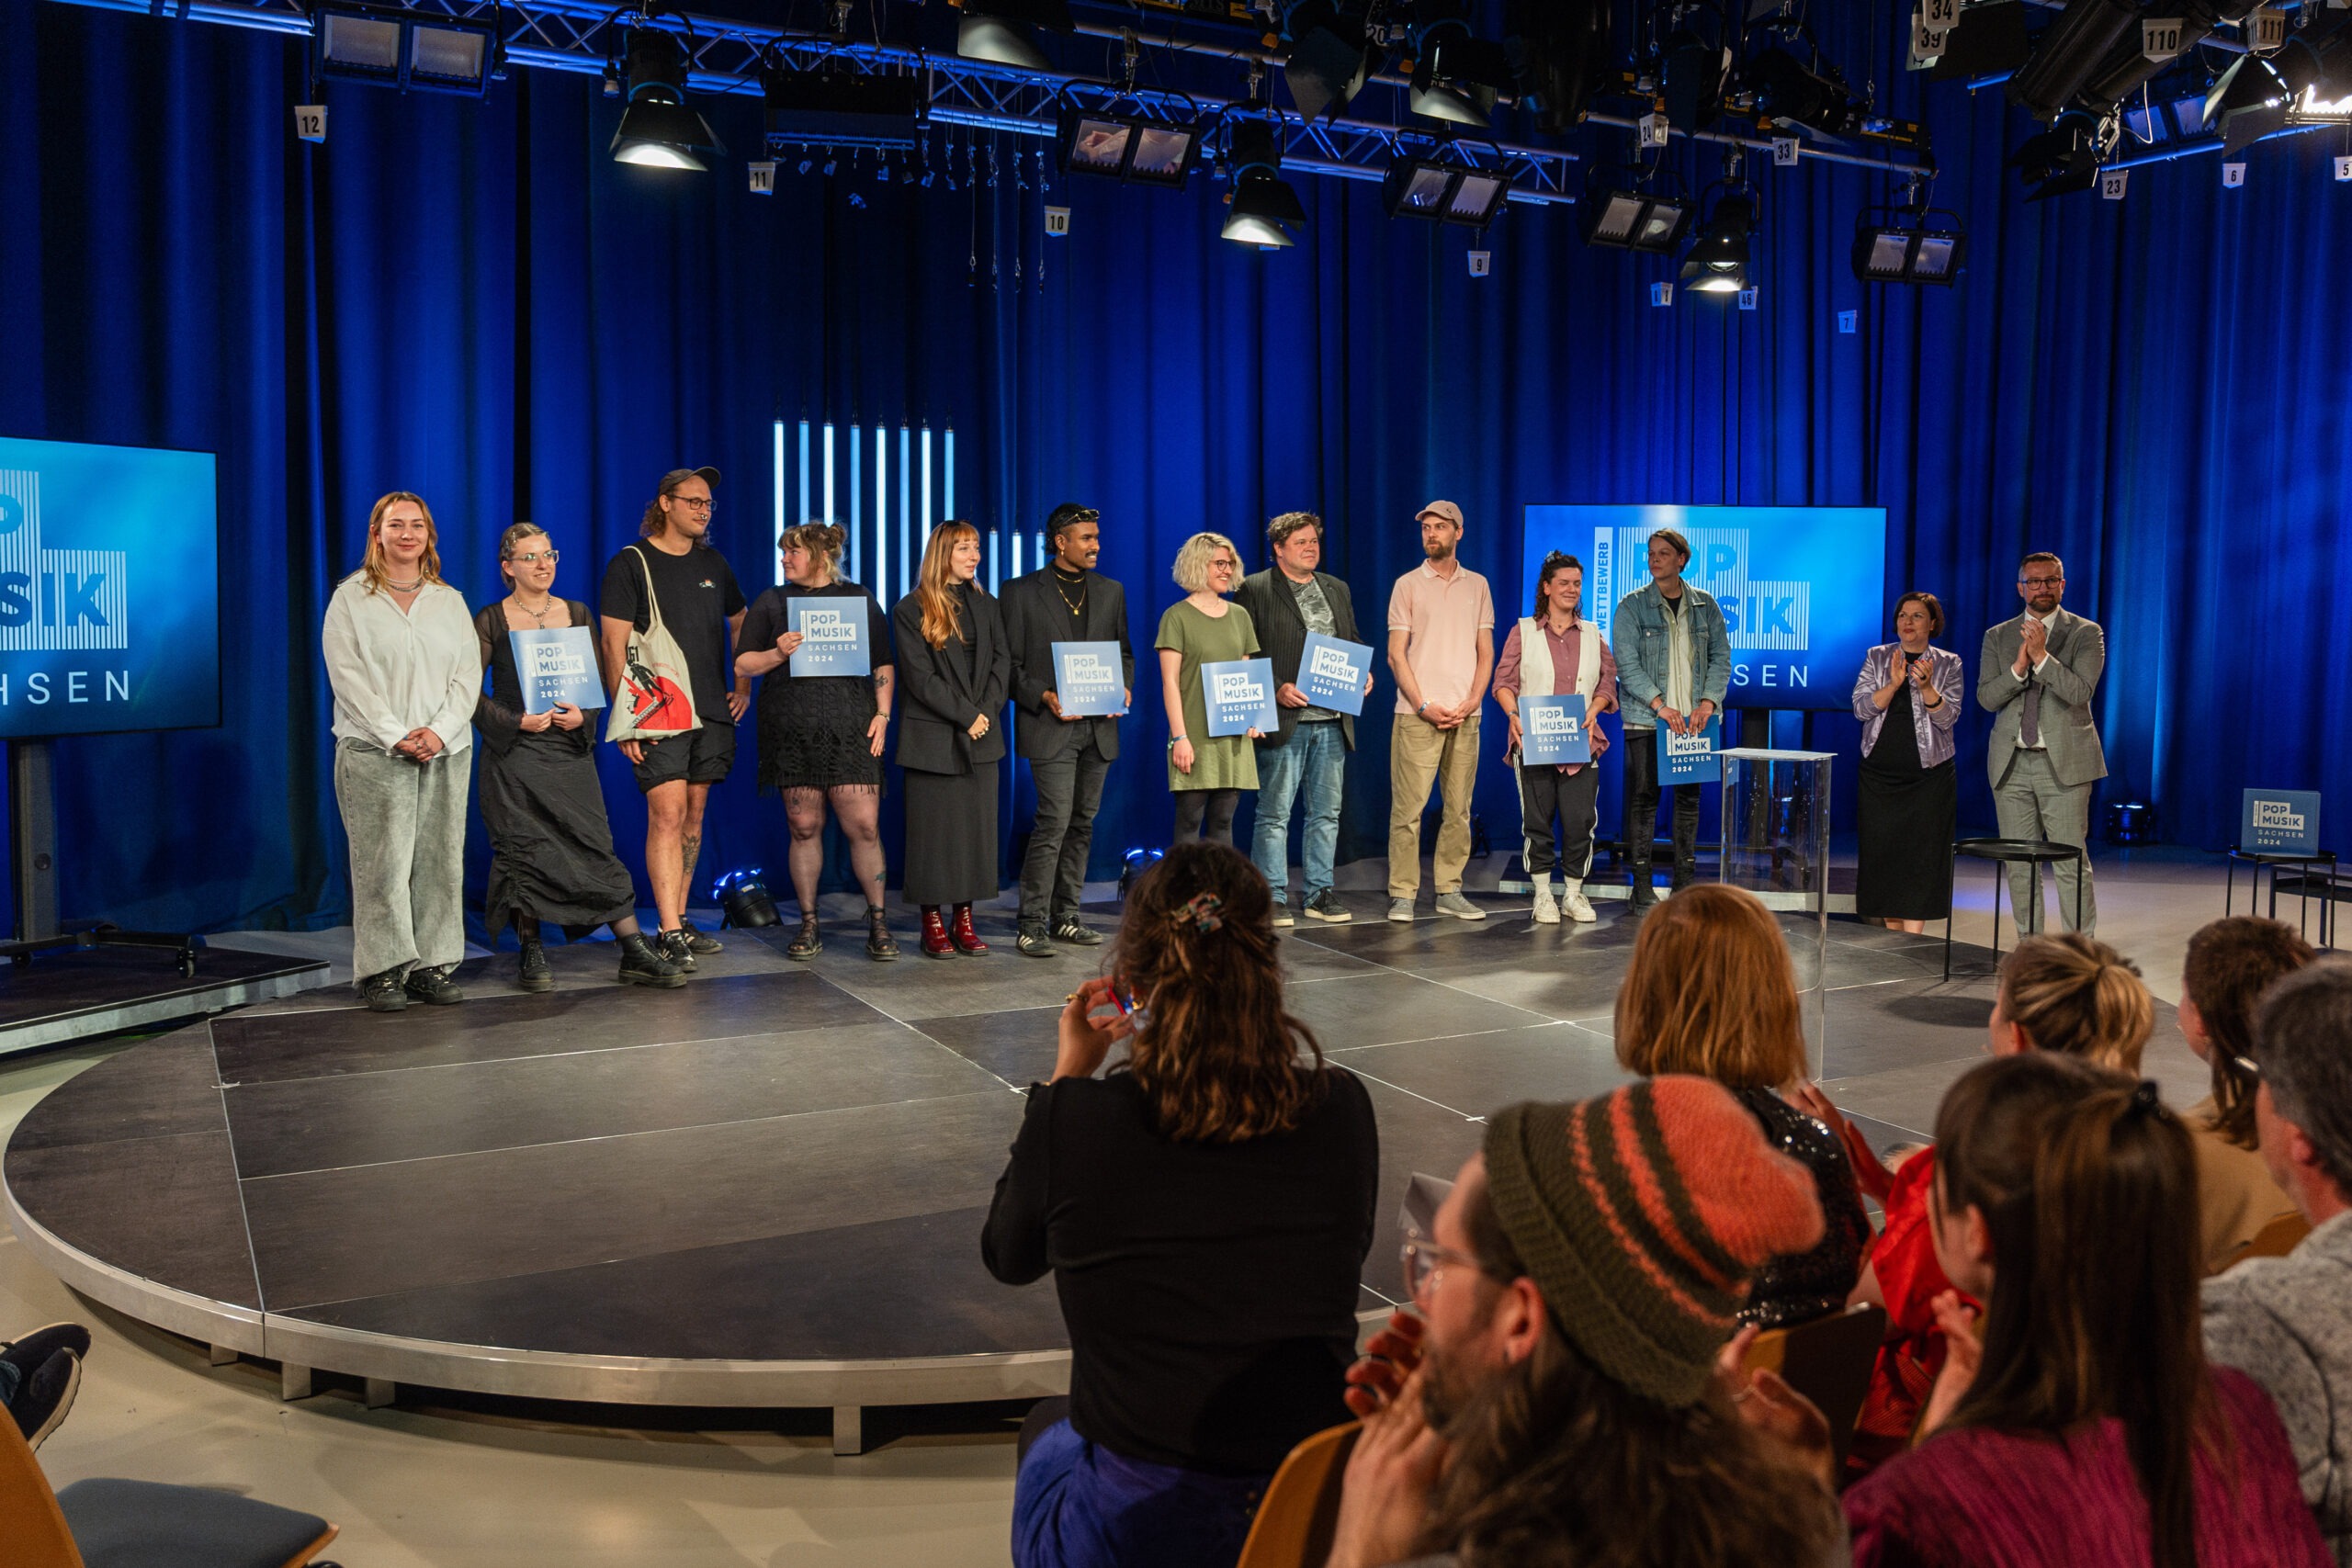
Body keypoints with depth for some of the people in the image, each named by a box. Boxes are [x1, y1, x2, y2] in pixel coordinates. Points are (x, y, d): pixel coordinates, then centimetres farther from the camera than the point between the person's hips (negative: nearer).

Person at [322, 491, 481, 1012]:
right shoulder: (350, 599, 5)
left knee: (441, 860, 2)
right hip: (374, 751, -3)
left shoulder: (450, 601, 15)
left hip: (446, 751, 3)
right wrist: (396, 736, -13)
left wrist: (438, 731, -8)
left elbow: (468, 673, 7)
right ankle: (383, 970, 0)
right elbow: (348, 677, -4)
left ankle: (434, 965, 8)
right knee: (382, 862, -6)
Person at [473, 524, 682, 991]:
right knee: (522, 851, -1)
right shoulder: (490, 620, 2)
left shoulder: (577, 614, 11)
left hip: (570, 749, 2)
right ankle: (531, 953, 13)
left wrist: (583, 715, -7)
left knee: (596, 846, -4)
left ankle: (636, 953, -3)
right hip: (514, 753, -2)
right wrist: (518, 721, -13)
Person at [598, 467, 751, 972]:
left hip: (712, 712, 6)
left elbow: (739, 624, 27)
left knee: (693, 816, 8)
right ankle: (670, 933, -12)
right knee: (667, 814, -12)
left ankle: (678, 922, 17)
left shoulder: (712, 563, 14)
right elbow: (614, 646, -7)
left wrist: (743, 685, 15)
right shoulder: (631, 564, -3)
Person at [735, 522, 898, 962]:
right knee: (804, 827, 3)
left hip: (850, 728, -1)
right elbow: (743, 664, 9)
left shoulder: (859, 599, 12)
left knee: (864, 826, -6)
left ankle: (878, 922, 5)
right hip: (792, 731, 1)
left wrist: (882, 714, 1)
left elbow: (884, 663, 13)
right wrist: (777, 653, -10)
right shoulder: (772, 602, 13)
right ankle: (809, 925, 13)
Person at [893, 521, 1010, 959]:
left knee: (977, 826, 4)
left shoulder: (987, 606, 14)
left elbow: (1001, 662, 8)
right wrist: (966, 716, -12)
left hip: (981, 736, 5)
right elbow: (920, 676, -8)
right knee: (934, 829, -2)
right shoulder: (911, 610, -2)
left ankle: (964, 920, 11)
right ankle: (933, 923, 5)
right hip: (933, 737, -4)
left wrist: (987, 712, -7)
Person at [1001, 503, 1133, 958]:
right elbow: (1010, 663, -2)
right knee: (1054, 822, -13)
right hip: (1050, 727, -5)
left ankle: (1065, 917, 19)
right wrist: (1044, 696, -16)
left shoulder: (1111, 591, 13)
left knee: (1083, 823, 9)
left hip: (1098, 727, 5)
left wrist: (1124, 688, -1)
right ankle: (1033, 924, -6)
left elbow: (1124, 651, 19)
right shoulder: (1021, 592, -1)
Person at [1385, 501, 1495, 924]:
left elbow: (1486, 651, 11)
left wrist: (1472, 702, -4)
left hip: (1465, 715, 3)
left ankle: (1450, 892, 13)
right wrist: (1423, 706, -10)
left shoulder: (1477, 585, 12)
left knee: (1458, 808, 5)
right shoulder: (1408, 584, 4)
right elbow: (1396, 654, 0)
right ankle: (1402, 894, -2)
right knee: (1408, 807, -6)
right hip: (1417, 714, -3)